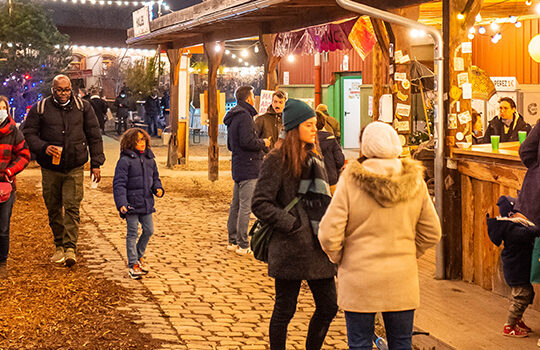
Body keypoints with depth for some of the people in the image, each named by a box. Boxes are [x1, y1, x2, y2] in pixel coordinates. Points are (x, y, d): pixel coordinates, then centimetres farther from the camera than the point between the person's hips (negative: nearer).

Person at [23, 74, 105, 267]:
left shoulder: (83, 107, 5)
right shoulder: (39, 109, 1)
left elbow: (94, 136, 9)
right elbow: (29, 133, 2)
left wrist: (96, 163, 4)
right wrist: (44, 147, -17)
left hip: (75, 168, -1)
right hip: (50, 169, 1)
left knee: (72, 208, -9)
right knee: (54, 209, 8)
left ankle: (70, 248, -8)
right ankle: (60, 246, 23)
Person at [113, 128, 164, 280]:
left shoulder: (149, 159, 10)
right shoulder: (125, 161, -11)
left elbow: (155, 178, 21)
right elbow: (119, 184, -14)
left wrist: (158, 188, -1)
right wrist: (121, 203, -23)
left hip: (146, 203, 6)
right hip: (131, 203, -6)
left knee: (149, 230, 11)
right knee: (132, 233, -1)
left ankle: (139, 255, 32)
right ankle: (133, 264, 6)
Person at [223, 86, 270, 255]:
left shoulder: (233, 118, 18)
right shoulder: (245, 116, -13)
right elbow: (247, 141, -23)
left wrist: (259, 144, 21)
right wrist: (262, 143, -6)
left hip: (238, 168, 10)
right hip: (248, 167, -10)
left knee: (236, 205, 14)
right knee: (246, 206, -7)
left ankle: (233, 241, 20)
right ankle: (243, 245, -6)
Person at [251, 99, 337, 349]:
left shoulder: (314, 158, 14)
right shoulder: (277, 160, -9)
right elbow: (260, 204, -13)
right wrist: (292, 225, -15)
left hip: (317, 247, 7)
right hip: (290, 249, -7)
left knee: (328, 306, 8)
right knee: (284, 310, 3)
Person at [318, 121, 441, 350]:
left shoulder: (351, 182, -12)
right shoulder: (415, 183, -1)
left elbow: (329, 234, -13)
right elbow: (431, 233, 6)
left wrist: (338, 258, 6)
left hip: (359, 281, -3)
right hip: (402, 280, 3)